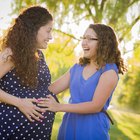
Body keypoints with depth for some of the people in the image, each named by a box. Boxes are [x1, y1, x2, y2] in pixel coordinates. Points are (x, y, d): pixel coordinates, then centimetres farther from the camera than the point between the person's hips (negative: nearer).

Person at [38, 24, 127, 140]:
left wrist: (59, 107, -22)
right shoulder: (78, 67, 7)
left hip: (92, 128, -6)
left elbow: (96, 106, -19)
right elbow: (51, 89, 5)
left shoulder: (109, 71, -12)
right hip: (69, 125, 6)